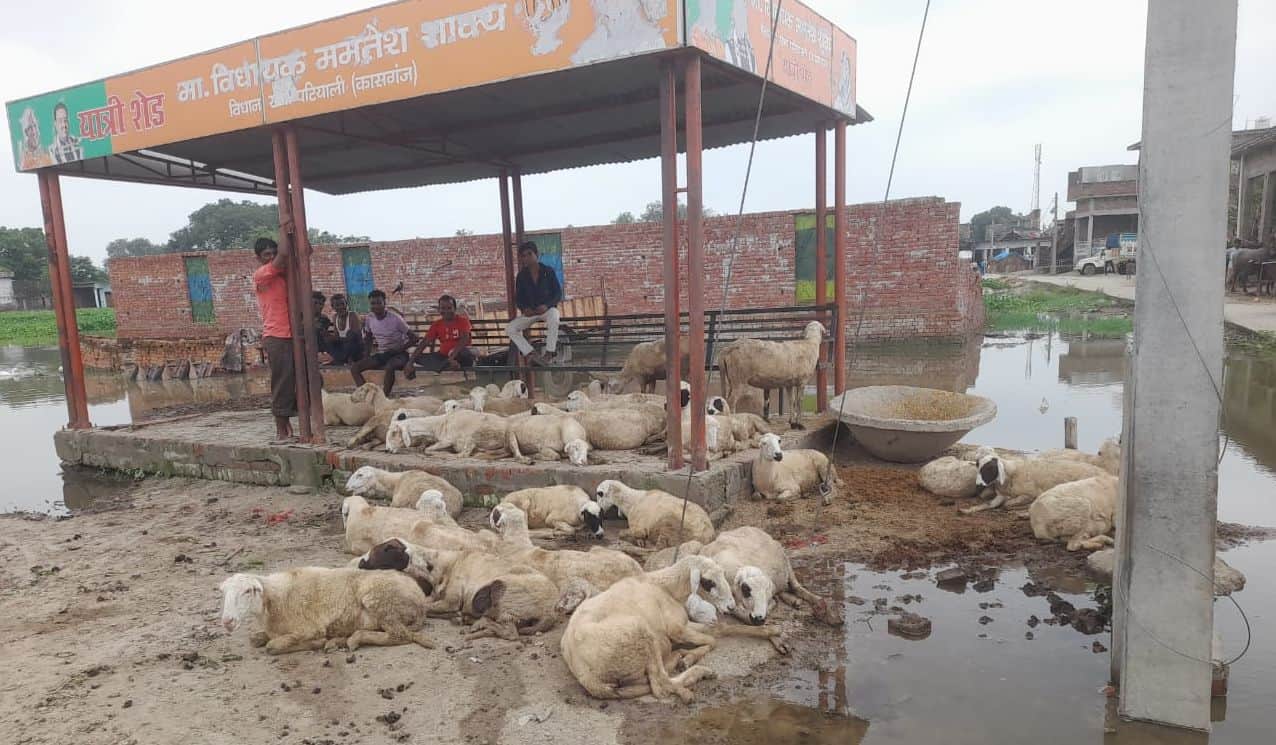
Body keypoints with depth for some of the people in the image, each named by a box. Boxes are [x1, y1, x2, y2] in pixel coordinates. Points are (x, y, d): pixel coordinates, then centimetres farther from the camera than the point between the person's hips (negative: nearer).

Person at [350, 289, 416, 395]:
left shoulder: (395, 319, -15)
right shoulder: (369, 318, 1)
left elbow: (413, 339, -11)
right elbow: (368, 341, 15)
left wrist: (399, 349, -20)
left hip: (398, 354, -6)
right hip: (380, 354, 6)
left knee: (389, 367, -39)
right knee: (354, 368, -12)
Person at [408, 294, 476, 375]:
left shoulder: (463, 321, -7)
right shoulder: (436, 325, 4)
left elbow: (464, 340, -23)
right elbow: (424, 343, -3)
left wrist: (452, 357, -39)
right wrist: (411, 362, -16)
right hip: (443, 355, 5)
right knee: (419, 358, -20)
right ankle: (449, 365, -37)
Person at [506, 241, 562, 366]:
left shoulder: (548, 271, -4)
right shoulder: (522, 276, 2)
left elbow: (558, 293, -5)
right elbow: (518, 298, 7)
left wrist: (546, 305, -23)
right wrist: (524, 308, -16)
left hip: (548, 308, -3)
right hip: (529, 311, 3)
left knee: (553, 320, -40)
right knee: (509, 329, -20)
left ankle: (549, 354, -32)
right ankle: (531, 354, -27)